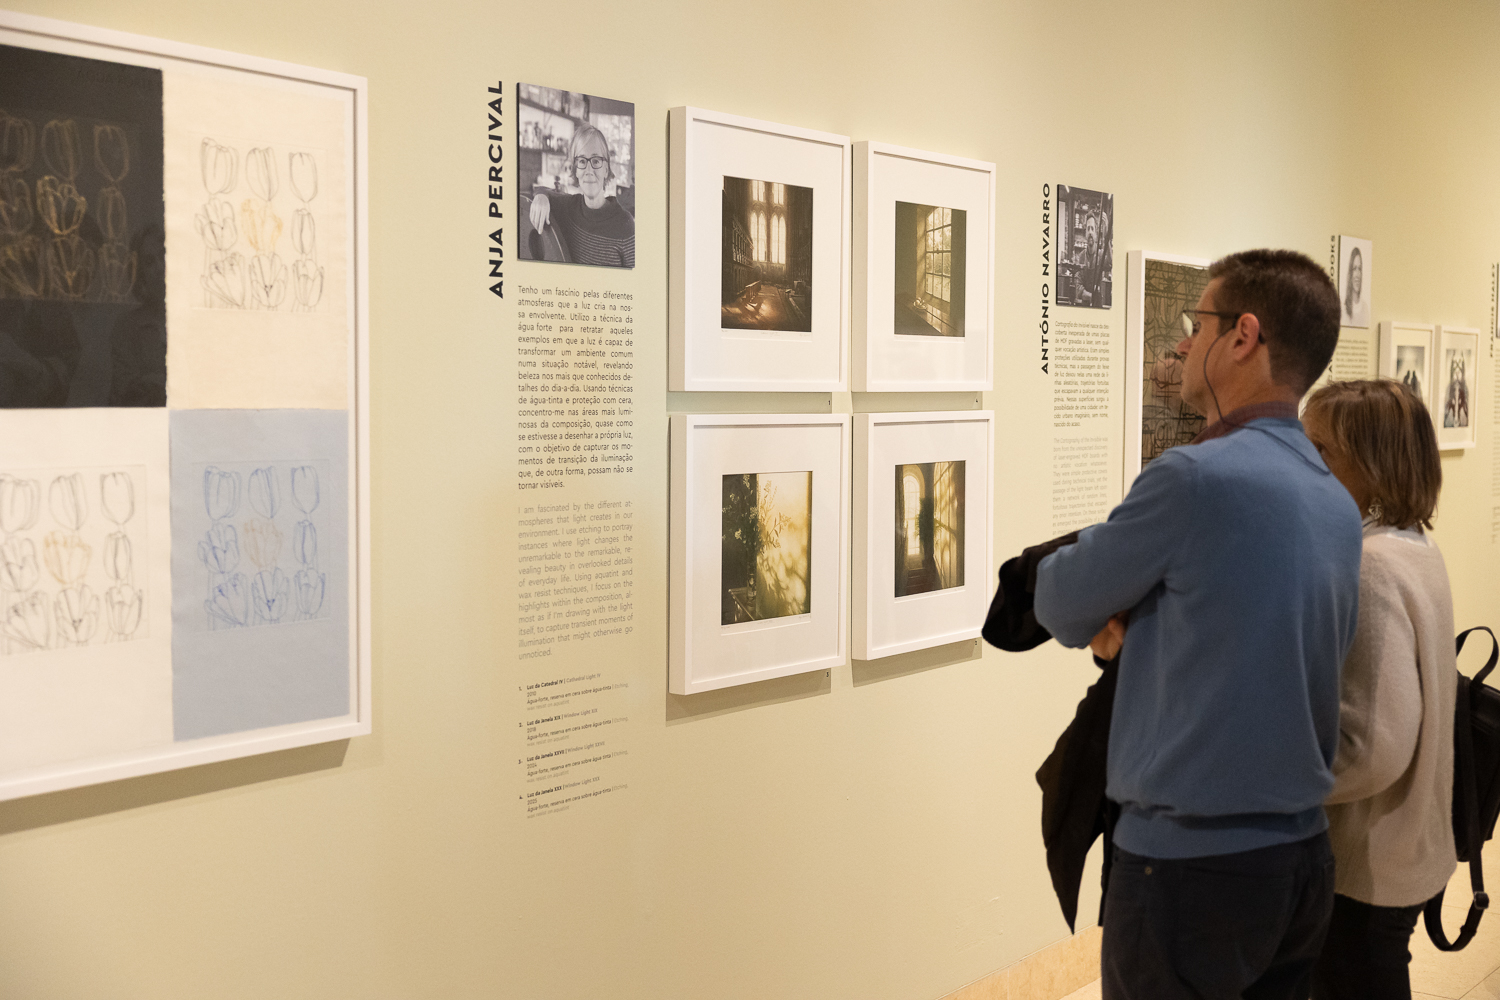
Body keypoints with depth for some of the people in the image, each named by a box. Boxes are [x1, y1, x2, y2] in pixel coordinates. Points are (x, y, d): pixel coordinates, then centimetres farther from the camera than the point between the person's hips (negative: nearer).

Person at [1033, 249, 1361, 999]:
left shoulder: (1192, 477, -19)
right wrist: (1138, 616, 0)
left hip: (1190, 860, -7)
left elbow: (1058, 607, -8)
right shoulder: (1339, 504, 5)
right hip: (1305, 858, 8)